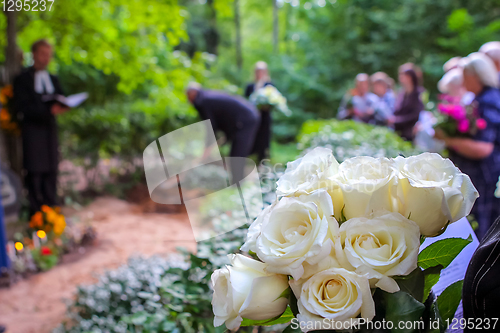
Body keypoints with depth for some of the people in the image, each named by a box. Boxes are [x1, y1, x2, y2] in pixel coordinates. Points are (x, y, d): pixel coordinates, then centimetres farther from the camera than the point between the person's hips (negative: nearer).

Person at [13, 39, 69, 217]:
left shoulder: (53, 79, 18)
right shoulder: (22, 79, 1)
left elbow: (61, 101, 15)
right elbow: (22, 108, -9)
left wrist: (61, 106, -10)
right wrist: (48, 110, -21)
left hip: (50, 129, 5)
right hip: (32, 131, -5)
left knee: (51, 172, 6)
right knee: (34, 172, -6)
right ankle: (36, 214, -1)